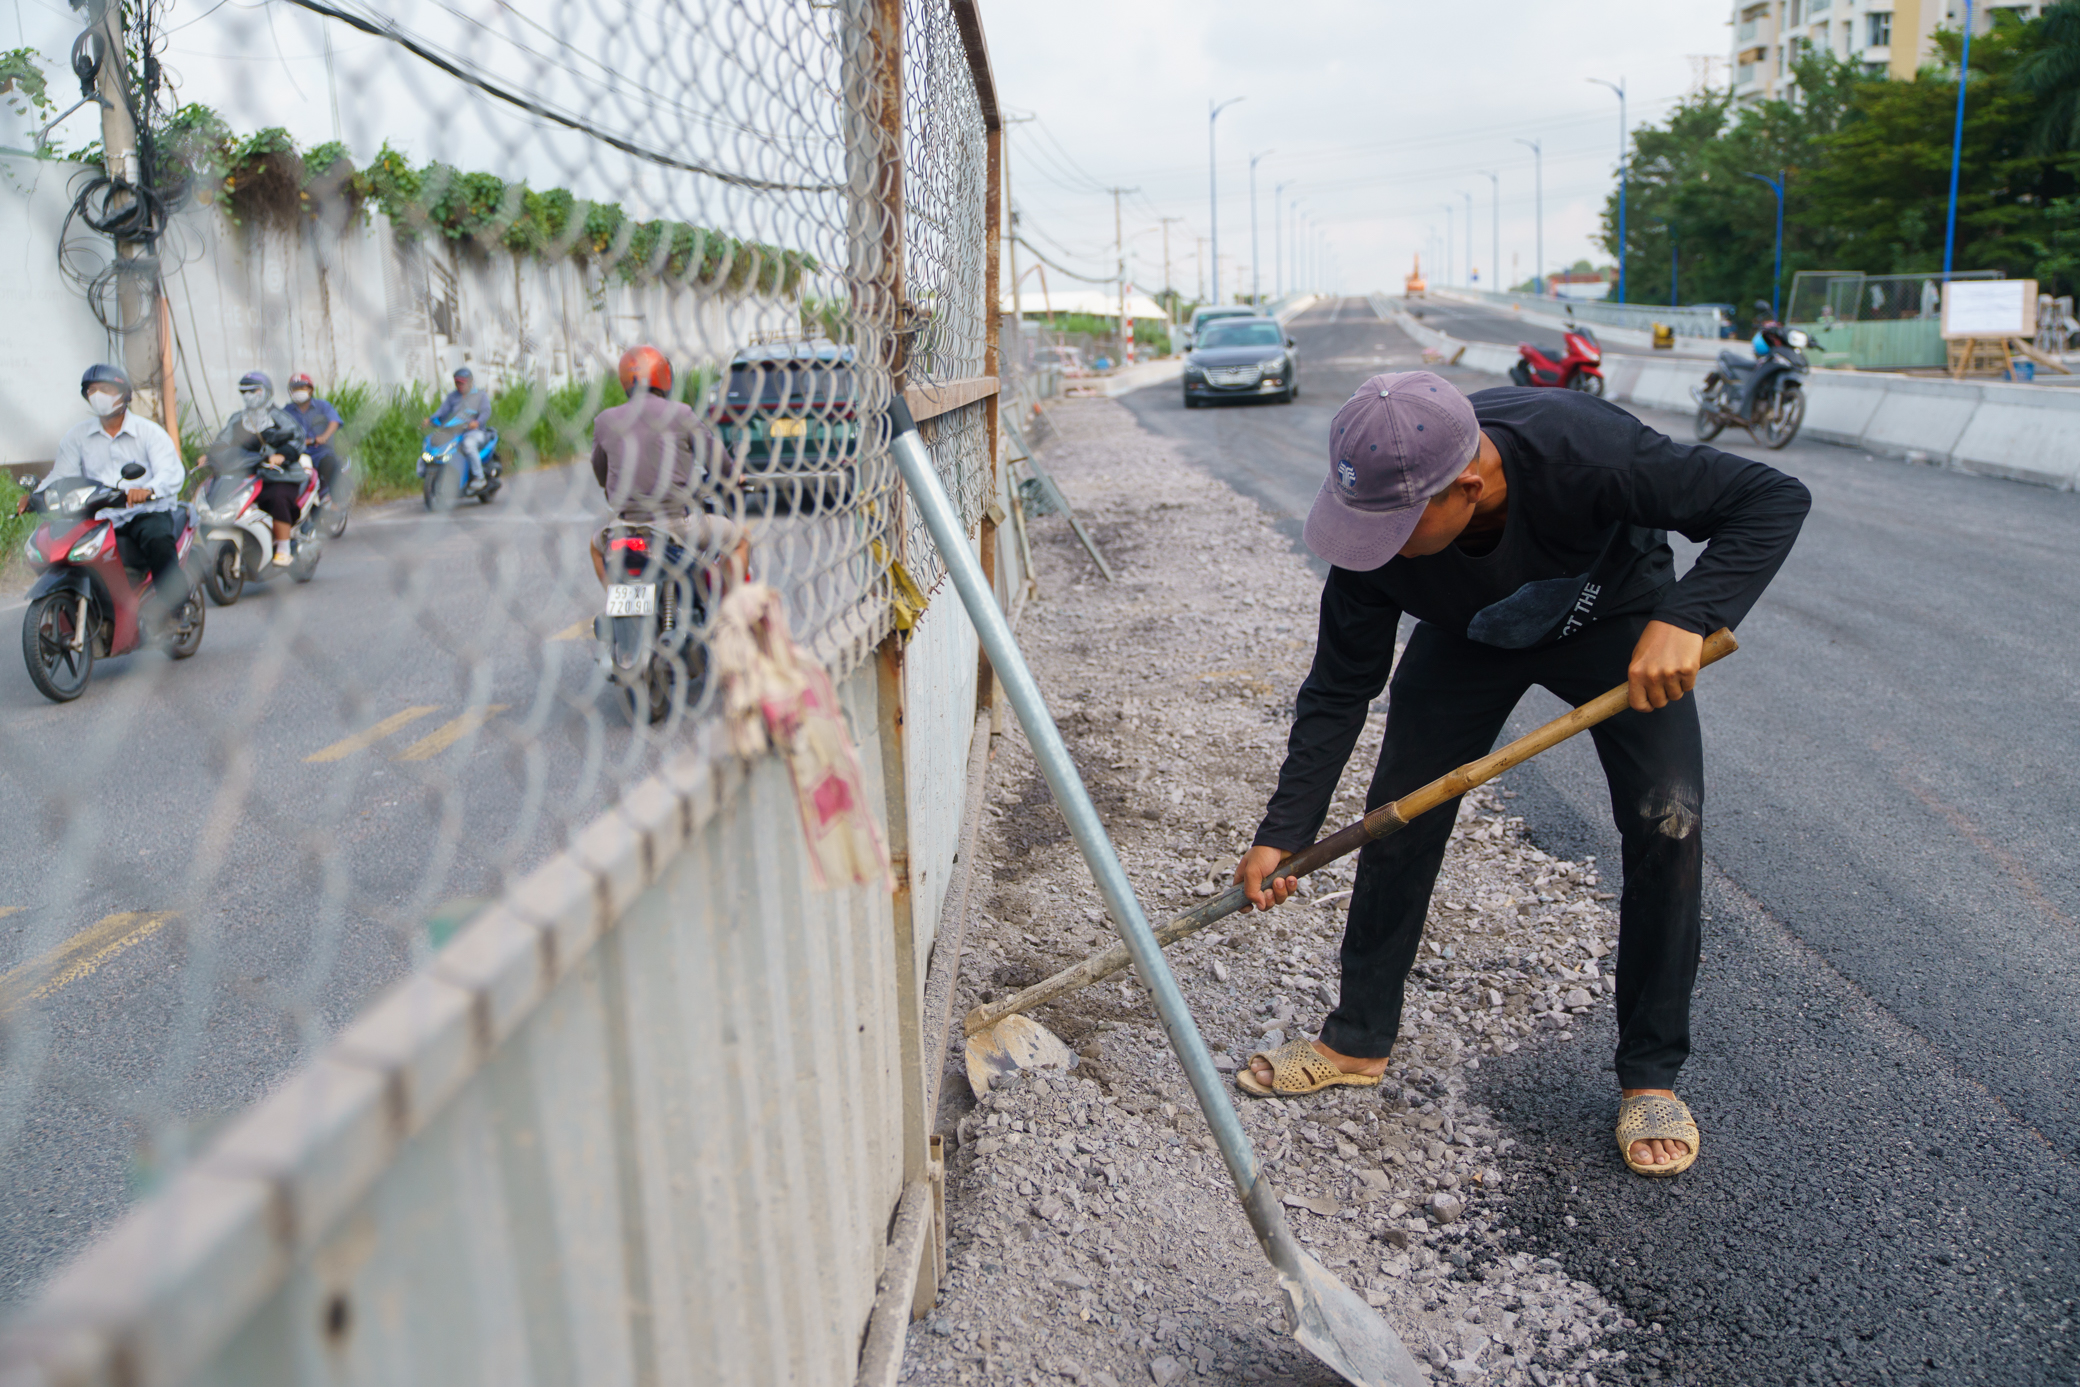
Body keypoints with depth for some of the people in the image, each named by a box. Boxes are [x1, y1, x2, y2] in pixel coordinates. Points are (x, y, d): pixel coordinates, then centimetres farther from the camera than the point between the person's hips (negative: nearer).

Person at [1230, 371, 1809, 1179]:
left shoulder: (1583, 451, -43)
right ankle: (1358, 1042, 15)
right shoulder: (1377, 530, -32)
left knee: (1667, 823, -15)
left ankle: (1650, 1077, 4)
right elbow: (1340, 688, -20)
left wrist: (1685, 617, -49)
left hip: (1615, 621, -2)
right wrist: (1282, 833, -20)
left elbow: (1774, 500, -32)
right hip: (1467, 639, 2)